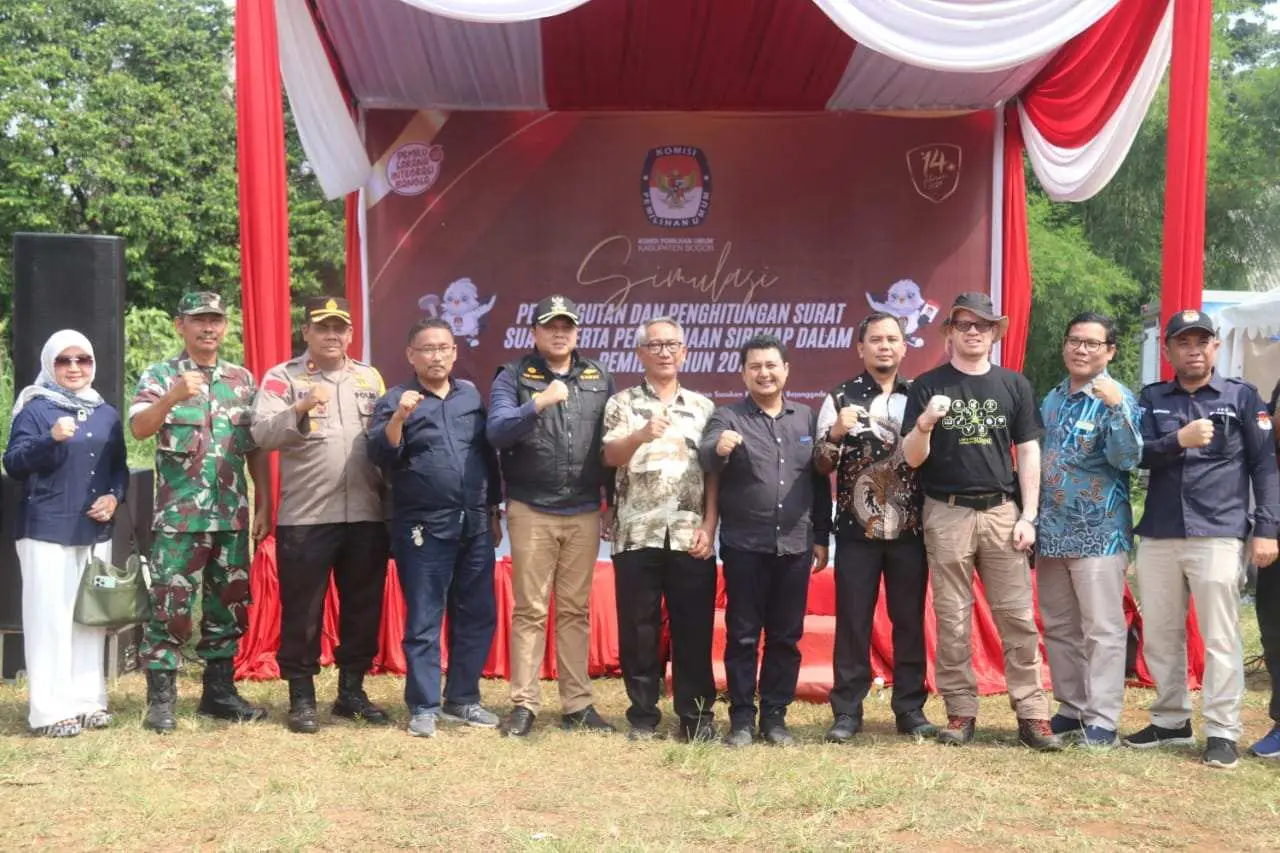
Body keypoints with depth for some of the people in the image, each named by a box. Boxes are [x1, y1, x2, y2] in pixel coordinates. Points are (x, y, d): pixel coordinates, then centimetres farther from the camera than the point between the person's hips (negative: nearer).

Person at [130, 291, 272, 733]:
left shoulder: (243, 379, 11)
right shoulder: (159, 376, 0)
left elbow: (257, 448, 13)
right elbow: (139, 428, -17)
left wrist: (264, 505, 7)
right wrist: (172, 397, -35)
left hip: (233, 516, 4)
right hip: (179, 515, -4)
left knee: (229, 605, 10)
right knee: (170, 606, -3)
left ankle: (219, 691, 21)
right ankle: (161, 699, 7)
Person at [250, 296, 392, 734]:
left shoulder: (370, 378, 14)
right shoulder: (283, 377, 1)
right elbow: (263, 434, -13)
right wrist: (300, 408, -28)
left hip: (366, 516, 4)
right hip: (304, 518, -4)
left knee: (363, 608, 10)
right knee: (303, 610, 3)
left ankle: (352, 691, 23)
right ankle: (301, 698, 14)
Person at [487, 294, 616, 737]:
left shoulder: (599, 378, 9)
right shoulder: (513, 377, 0)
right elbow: (496, 431, -13)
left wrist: (613, 504, 10)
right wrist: (539, 403, -28)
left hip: (584, 513, 3)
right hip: (531, 512, -2)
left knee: (575, 610, 7)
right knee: (529, 609, 1)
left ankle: (577, 704, 13)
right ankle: (524, 704, 7)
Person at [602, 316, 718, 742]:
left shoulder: (703, 407, 12)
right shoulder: (622, 403, 7)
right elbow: (611, 456, -9)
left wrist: (708, 526, -2)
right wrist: (641, 435, -29)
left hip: (690, 537, 1)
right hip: (637, 534, -1)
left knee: (693, 629, 3)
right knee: (638, 629, 4)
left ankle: (697, 716, 11)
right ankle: (643, 716, 14)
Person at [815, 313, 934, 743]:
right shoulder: (840, 398, 2)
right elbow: (822, 465, -1)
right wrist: (836, 433, -20)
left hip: (910, 529, 2)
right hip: (857, 529, -1)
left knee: (910, 620, 6)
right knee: (852, 621, 2)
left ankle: (910, 709, 16)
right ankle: (847, 711, 10)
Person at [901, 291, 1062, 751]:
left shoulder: (1014, 385, 9)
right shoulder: (928, 386, 4)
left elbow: (1028, 453, 8)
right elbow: (912, 459, 1)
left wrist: (1028, 516, 1)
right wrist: (924, 424, -20)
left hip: (1002, 511, 1)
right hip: (947, 514, -1)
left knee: (1018, 617, 0)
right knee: (952, 620, 4)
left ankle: (1032, 714, 4)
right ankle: (961, 712, 12)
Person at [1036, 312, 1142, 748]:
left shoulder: (1117, 398, -7)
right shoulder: (1051, 400, 12)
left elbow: (1127, 459, -19)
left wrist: (1115, 407, -31)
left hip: (1099, 533, -6)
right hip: (1052, 533, 7)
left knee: (1103, 630, -3)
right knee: (1059, 628, 13)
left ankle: (1102, 720, 3)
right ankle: (1072, 708, 24)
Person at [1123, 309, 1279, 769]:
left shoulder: (1242, 396, 4)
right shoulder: (1152, 399, 12)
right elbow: (1138, 455, -1)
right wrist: (1179, 440, -19)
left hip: (1219, 535, -3)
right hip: (1157, 536, 4)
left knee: (1220, 638, -3)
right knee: (1159, 636, 10)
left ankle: (1222, 731, 6)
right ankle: (1171, 720, 24)